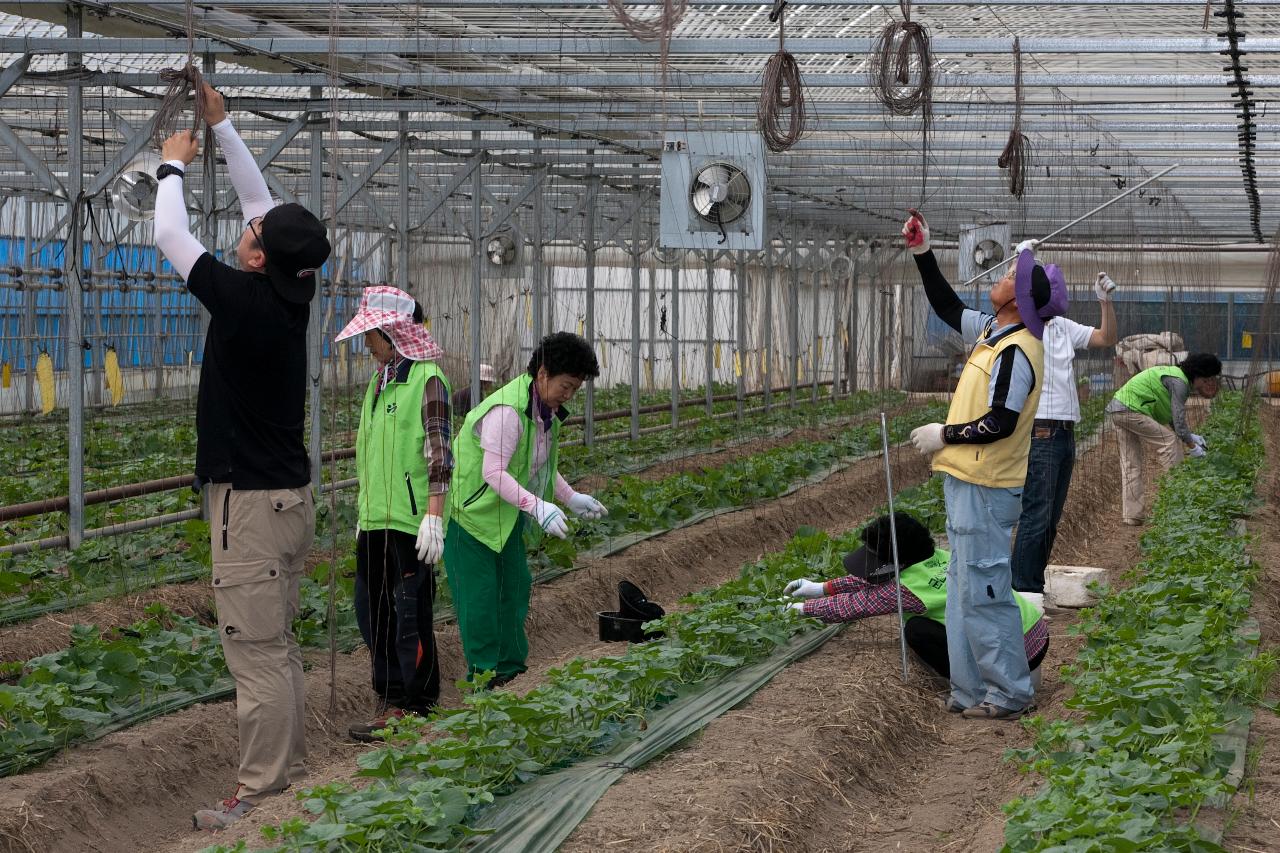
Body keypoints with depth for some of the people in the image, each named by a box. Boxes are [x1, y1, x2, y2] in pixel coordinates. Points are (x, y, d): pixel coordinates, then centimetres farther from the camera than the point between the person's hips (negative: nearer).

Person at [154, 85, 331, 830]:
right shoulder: (293, 296, 4)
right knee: (280, 647, 14)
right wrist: (222, 126, 21)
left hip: (249, 503, -9)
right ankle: (291, 778, 20)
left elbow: (171, 237, -5)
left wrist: (174, 165, 11)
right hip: (292, 496, 9)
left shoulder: (243, 300, -17)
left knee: (256, 653, -7)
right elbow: (262, 202, 16)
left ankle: (260, 799, -4)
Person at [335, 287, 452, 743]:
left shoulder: (427, 380, -9)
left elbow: (439, 453, -14)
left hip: (411, 520, -9)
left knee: (410, 613, -5)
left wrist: (434, 517, -18)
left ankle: (416, 709, 2)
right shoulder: (378, 381, 16)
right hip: (376, 519, 9)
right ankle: (392, 701, 20)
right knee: (373, 611, 11)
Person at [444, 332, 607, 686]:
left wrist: (571, 499, 8)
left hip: (506, 512, 10)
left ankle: (511, 670, 20)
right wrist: (538, 507, -41)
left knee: (514, 585, 11)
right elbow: (493, 472, -34)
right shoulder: (506, 410, -29)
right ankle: (484, 675, 2)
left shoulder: (547, 409, 3)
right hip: (470, 510, -10)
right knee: (479, 594, -5)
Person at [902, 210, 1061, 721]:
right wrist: (922, 255, 16)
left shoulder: (1015, 352, -19)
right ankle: (971, 692, 20)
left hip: (985, 490, -10)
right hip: (968, 485, 10)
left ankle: (1009, 695, 4)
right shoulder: (993, 332, 9)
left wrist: (944, 435, -12)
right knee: (964, 592, 14)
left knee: (983, 592, -4)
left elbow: (1000, 423, -23)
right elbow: (948, 308, 24)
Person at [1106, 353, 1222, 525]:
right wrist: (1191, 445, -6)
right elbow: (1178, 419, -16)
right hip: (1130, 409, -11)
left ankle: (1131, 514, 11)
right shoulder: (1179, 382, -14)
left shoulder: (1178, 377, 17)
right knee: (1168, 440, -7)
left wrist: (1190, 436, 14)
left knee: (1131, 464, 11)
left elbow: (1171, 418, 22)